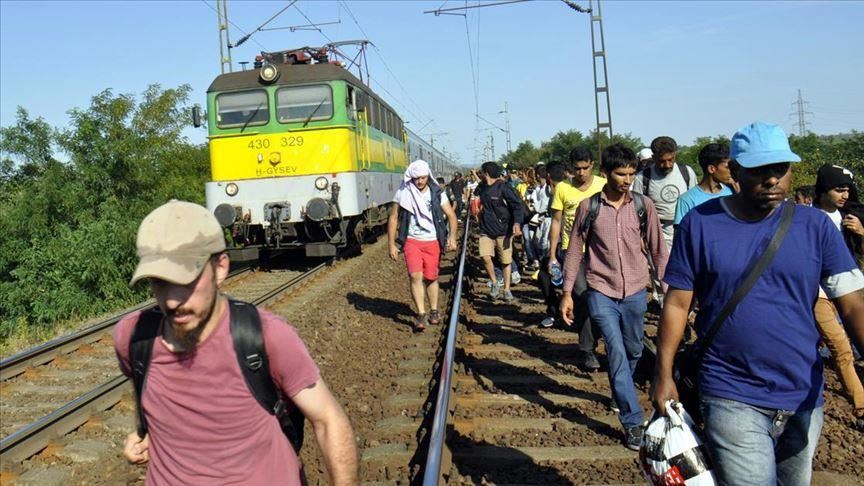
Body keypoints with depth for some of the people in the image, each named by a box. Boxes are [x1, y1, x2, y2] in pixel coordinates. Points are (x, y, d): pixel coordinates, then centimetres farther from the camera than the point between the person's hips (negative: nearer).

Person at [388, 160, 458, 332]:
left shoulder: (437, 193, 0)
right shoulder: (403, 193, -3)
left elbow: (451, 215, 1)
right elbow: (393, 219, 2)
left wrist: (452, 236, -15)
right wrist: (391, 245, 0)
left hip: (433, 241, 1)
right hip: (412, 241, -1)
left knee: (431, 277, 9)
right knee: (415, 276, -15)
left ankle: (434, 311, 28)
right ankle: (421, 315, -8)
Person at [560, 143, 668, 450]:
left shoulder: (643, 205, 0)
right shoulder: (588, 207, -4)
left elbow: (658, 250, 6)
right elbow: (575, 251, 1)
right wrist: (567, 293, 0)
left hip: (635, 292, 3)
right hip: (601, 292, -2)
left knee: (633, 351, 16)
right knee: (616, 352, -10)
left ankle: (620, 395, 44)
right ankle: (633, 422, -1)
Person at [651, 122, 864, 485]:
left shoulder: (816, 226, -1)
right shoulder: (700, 223, -6)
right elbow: (677, 304, -2)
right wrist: (663, 375, -3)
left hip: (804, 397, 4)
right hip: (732, 399, -3)